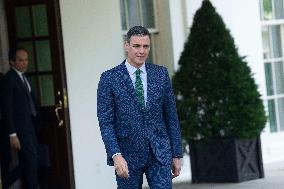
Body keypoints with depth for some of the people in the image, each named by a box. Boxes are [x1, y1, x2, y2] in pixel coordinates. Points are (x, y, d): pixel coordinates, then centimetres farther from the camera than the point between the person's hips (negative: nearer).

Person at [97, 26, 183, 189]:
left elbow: (171, 116, 9)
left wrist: (177, 154, 7)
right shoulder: (110, 79, -3)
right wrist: (116, 155, -19)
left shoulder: (161, 74, 5)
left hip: (159, 153, 2)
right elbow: (106, 122, -7)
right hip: (128, 156, -2)